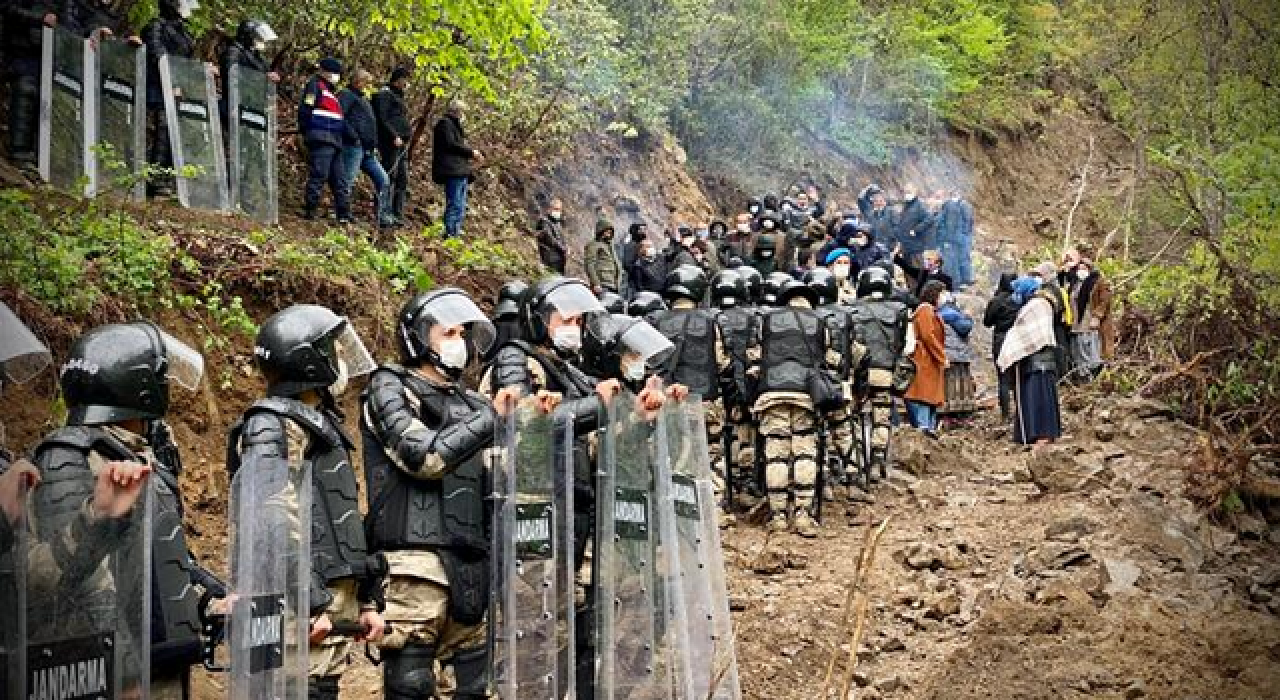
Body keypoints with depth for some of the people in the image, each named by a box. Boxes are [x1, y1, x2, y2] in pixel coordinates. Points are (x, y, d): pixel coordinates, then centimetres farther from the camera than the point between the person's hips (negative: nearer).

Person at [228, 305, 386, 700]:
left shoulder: (323, 424, 18)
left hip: (338, 595, 9)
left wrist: (368, 599, 17)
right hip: (308, 600, -9)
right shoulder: (274, 427, -11)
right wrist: (310, 605, -23)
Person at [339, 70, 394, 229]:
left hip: (368, 151, 10)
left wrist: (374, 146, 18)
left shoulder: (363, 99, 28)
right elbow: (339, 116, -16)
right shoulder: (347, 95, -1)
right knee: (348, 181, -10)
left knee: (383, 181, 6)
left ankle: (383, 217, 7)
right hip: (354, 147, -10)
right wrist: (352, 136, -21)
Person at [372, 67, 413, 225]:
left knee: (402, 179, 5)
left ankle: (398, 215, 5)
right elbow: (382, 118, -13)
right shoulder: (384, 94, -2)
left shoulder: (399, 97, 27)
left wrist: (409, 132, 14)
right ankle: (386, 212, -14)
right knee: (390, 177, -12)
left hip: (401, 143, 9)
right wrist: (394, 136, -19)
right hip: (391, 142, -9)